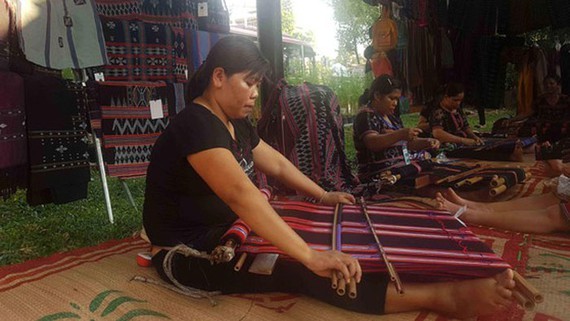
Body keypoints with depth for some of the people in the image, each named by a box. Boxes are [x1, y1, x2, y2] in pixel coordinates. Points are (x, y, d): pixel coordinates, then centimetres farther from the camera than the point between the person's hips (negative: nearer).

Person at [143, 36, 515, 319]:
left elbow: (278, 164, 15)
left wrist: (323, 196, 16)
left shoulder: (236, 123, 6)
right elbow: (240, 193, -39)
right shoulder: (197, 124, -25)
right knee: (298, 272, -27)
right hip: (188, 254, -9)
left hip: (223, 232, 9)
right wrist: (310, 256, -44)